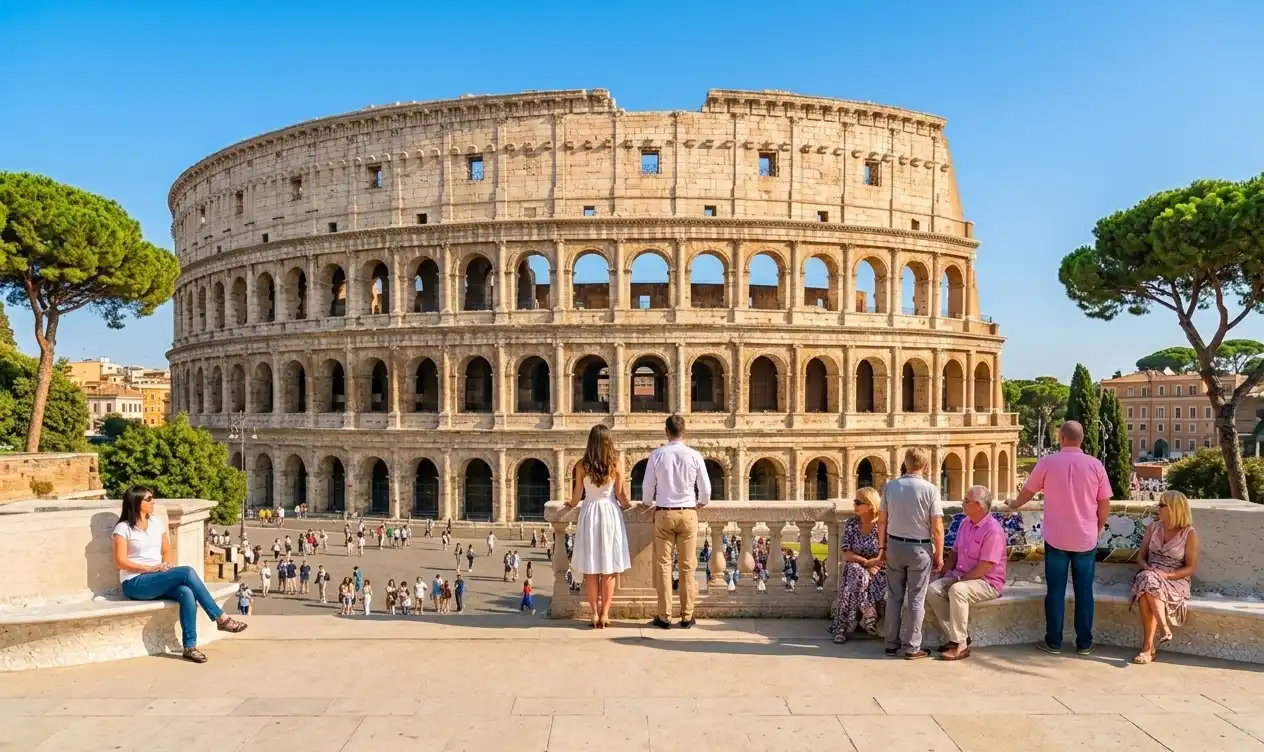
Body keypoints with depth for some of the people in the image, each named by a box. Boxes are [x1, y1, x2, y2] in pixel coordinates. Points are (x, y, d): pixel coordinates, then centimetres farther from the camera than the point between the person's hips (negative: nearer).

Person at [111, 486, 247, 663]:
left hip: (158, 580, 5)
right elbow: (120, 562, -10)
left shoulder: (157, 522, 14)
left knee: (187, 592, -30)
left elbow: (167, 551, 17)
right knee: (187, 572, -29)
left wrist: (168, 563, -6)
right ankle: (221, 618, -23)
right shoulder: (123, 528, -3)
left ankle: (190, 647, -30)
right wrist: (151, 568, -20)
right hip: (135, 584, -5)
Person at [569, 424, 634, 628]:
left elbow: (577, 496, 2)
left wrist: (571, 504, 23)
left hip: (589, 514, 0)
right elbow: (621, 495, -1)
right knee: (609, 569, 6)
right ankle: (604, 614, 6)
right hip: (610, 514, 0)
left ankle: (594, 613, 9)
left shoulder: (582, 465, -3)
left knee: (591, 569, 7)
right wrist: (627, 505, 20)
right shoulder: (615, 464, -4)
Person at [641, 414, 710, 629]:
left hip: (663, 514, -1)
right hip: (688, 514, 1)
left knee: (663, 565, 6)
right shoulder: (694, 456, -5)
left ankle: (664, 616, 9)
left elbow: (648, 487, -2)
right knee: (687, 566, 7)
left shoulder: (657, 455, -7)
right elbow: (705, 489, -1)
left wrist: (649, 503, 20)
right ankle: (687, 616, 12)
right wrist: (701, 503, 21)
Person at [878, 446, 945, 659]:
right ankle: (912, 647, 9)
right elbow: (937, 527, -11)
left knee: (894, 597, 12)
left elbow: (882, 521, 4)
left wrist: (882, 546, 15)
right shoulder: (930, 489, -12)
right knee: (916, 600, 5)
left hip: (894, 545, 3)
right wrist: (939, 555, -1)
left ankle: (892, 644, 18)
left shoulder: (889, 486, -3)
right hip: (920, 548, -3)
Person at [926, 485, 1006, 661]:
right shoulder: (965, 523, 8)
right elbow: (954, 552, 16)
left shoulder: (993, 531, -19)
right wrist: (943, 574, 4)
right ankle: (955, 636, -9)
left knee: (957, 591, -35)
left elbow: (984, 568, -22)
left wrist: (960, 580, -18)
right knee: (932, 590, -15)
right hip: (961, 576, 8)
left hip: (987, 582, -8)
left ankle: (961, 645, -25)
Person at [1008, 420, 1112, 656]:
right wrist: (1100, 526, 20)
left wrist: (1015, 504, 28)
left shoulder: (1047, 462, -6)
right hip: (1086, 539, 1)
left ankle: (1053, 642, 12)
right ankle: (1084, 643, 15)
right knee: (1084, 591, 9)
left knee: (1055, 591, 6)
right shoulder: (1095, 465, -5)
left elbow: (1027, 491, 8)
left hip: (1056, 539, -1)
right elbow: (1104, 504, 1)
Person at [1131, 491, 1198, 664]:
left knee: (1149, 586, -36)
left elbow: (1191, 567, -3)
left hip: (1175, 580, -3)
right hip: (1149, 575, 4)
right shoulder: (1153, 527, 10)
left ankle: (1149, 646, -33)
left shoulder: (1189, 533, -3)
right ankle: (1164, 629, -34)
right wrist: (1147, 568, -11)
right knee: (1146, 581, -35)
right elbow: (1141, 556, 12)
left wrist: (1167, 575, -18)